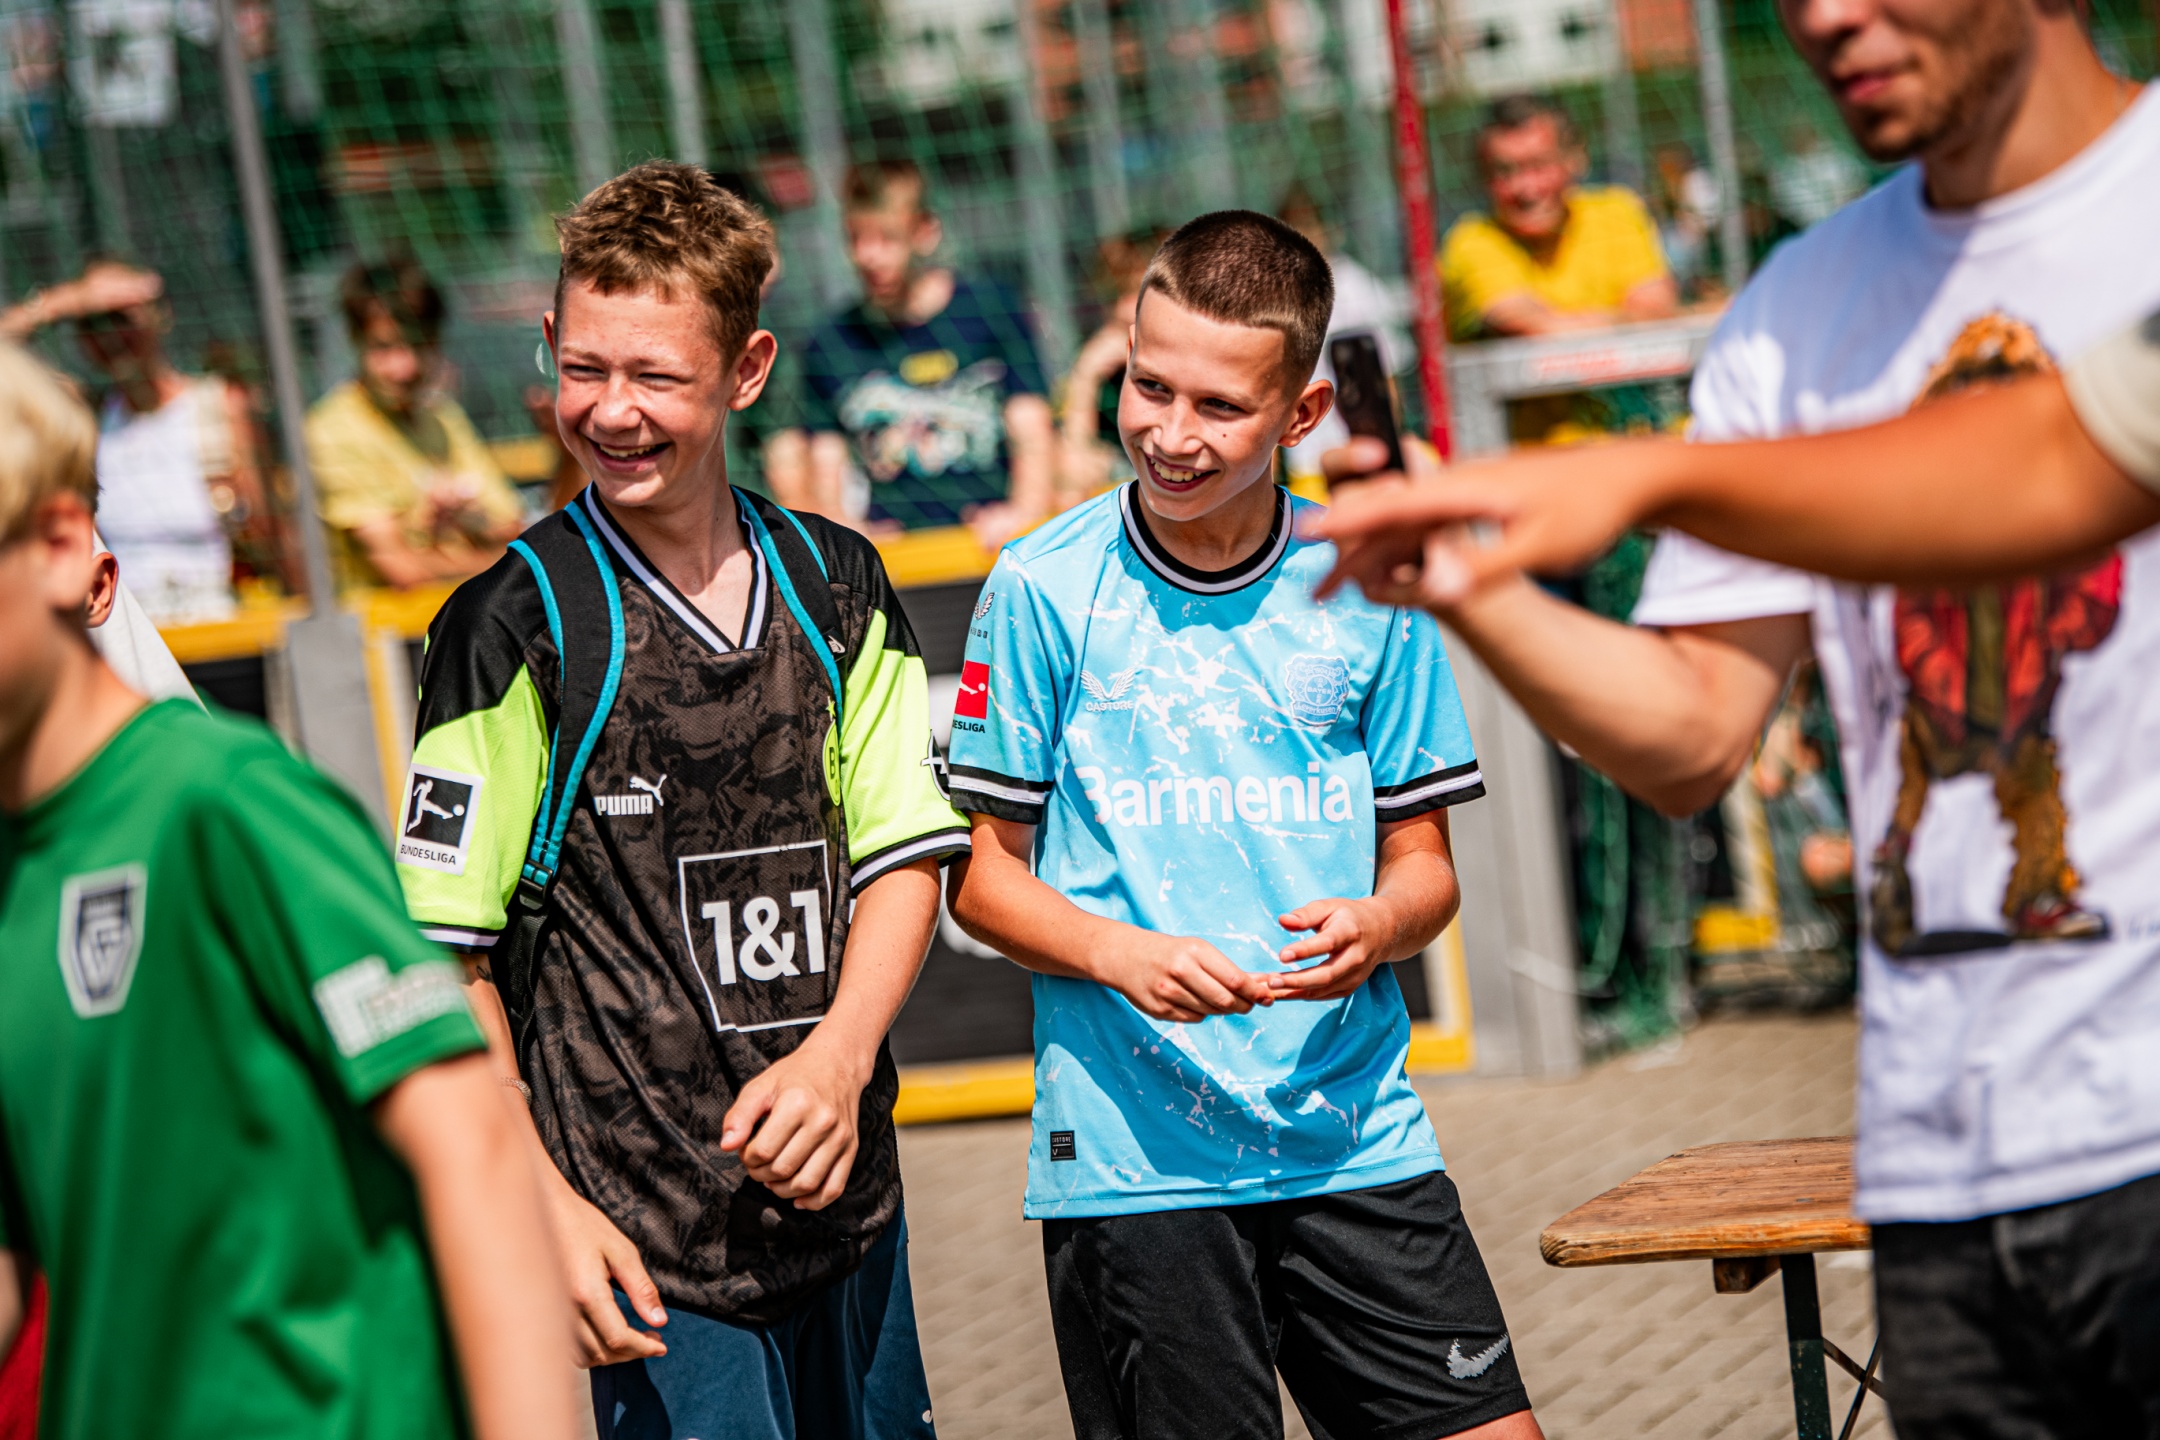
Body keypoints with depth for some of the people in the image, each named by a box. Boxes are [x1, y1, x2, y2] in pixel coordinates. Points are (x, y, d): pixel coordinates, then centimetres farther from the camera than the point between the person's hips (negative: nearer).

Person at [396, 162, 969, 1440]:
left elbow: (906, 854, 7)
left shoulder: (837, 588, 7)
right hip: (643, 1226, -5)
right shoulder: (513, 627, -7)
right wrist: (538, 1203, -14)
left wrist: (837, 1058, -10)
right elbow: (442, 958, -8)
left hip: (842, 1191, 5)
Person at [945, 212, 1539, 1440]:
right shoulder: (1045, 590, -2)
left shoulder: (1369, 590, 4)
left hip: (1358, 1139, 2)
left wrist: (1380, 925, -11)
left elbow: (1422, 860, 11)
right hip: (1129, 1154, -2)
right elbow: (984, 872, 3)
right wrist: (1123, 955, -15)